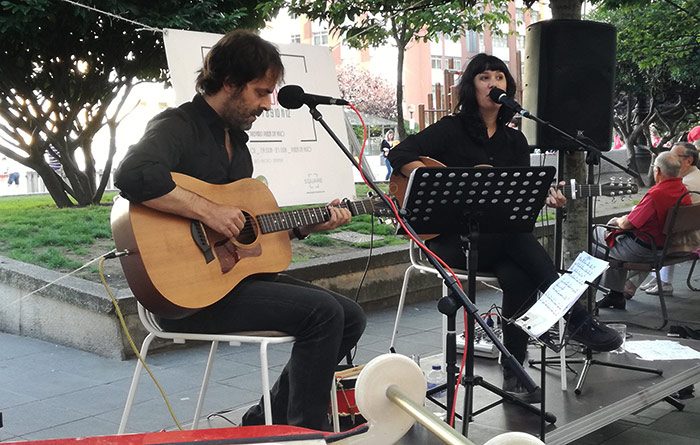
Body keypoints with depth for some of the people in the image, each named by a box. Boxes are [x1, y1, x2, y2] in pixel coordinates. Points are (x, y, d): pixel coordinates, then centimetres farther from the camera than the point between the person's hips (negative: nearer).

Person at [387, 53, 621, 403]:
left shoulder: (515, 141, 15)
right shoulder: (451, 130, 1)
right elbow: (399, 155, -7)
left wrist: (544, 197, -12)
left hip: (501, 240, 4)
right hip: (450, 239, -4)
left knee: (520, 277, -30)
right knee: (517, 234, -35)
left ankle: (514, 372, -19)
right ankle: (577, 319, -30)